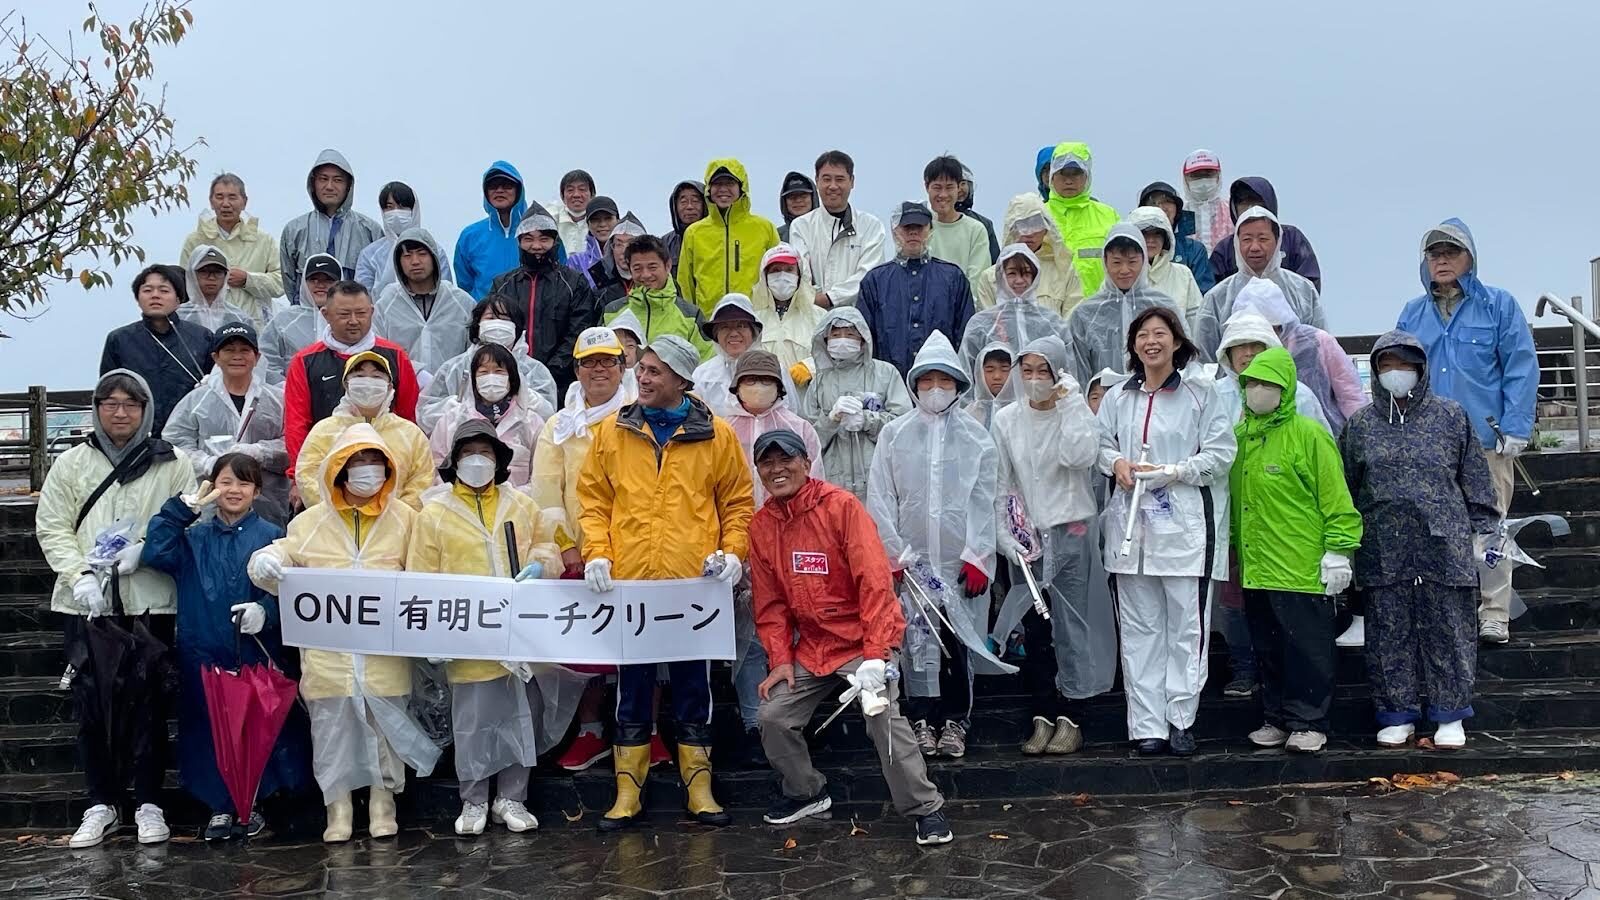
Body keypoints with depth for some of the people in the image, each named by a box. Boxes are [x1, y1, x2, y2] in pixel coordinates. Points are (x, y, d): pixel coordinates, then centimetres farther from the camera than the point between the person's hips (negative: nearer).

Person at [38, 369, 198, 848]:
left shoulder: (172, 464, 4)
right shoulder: (71, 463, 9)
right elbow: (52, 527, 5)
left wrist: (142, 551, -15)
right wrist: (80, 575, -8)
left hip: (149, 600, -2)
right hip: (86, 601, 2)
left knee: (147, 702, 2)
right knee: (90, 702, 5)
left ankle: (149, 804, 13)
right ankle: (102, 804, 17)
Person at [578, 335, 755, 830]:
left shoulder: (716, 435, 2)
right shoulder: (613, 431, 5)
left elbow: (738, 502, 8)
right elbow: (593, 499, 8)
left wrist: (732, 552, -6)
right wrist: (596, 554, -5)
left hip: (695, 584, -1)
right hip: (628, 583, 1)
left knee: (694, 686, 9)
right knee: (632, 688, 9)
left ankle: (698, 788, 20)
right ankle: (628, 791, 19)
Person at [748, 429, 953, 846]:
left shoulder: (841, 506, -16)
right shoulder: (761, 524, 2)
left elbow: (875, 581, -19)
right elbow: (770, 602, 7)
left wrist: (875, 655, -24)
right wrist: (780, 659, -2)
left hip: (863, 638, -6)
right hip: (811, 646, 6)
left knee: (883, 717, -19)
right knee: (773, 715, 2)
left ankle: (925, 807, -4)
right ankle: (806, 792, 25)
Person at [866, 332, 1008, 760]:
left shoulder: (976, 436, 5)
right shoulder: (895, 434, 5)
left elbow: (983, 502, 2)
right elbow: (880, 497, 3)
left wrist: (976, 557, -4)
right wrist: (894, 552, -3)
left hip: (960, 560, 0)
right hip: (911, 559, 0)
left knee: (959, 640, 2)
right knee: (917, 639, 1)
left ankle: (955, 721, 14)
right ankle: (921, 720, 12)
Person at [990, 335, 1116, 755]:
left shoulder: (1077, 414, -1)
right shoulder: (1005, 420, 6)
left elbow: (1081, 456, -22)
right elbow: (1000, 486, 7)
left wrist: (1068, 404, -17)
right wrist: (1007, 539, -1)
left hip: (1071, 532, -2)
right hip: (1026, 540, 2)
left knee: (1071, 625, -2)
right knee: (1033, 630, 3)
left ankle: (1070, 719, 7)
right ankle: (1042, 718, 11)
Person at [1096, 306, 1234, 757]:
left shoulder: (1201, 392, 1)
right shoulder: (1118, 398, 13)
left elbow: (1221, 453, -3)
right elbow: (1102, 445, 20)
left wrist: (1171, 472, -12)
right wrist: (1117, 463, -3)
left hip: (1186, 523, -3)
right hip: (1131, 521, 4)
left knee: (1187, 626, -2)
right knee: (1139, 628, 4)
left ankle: (1180, 720, 8)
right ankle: (1147, 725, 9)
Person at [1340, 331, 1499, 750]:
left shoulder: (1451, 416, 6)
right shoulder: (1360, 424, 9)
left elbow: (1475, 479, 9)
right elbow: (1345, 487, 12)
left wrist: (1480, 531, 5)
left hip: (1444, 546, -1)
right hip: (1383, 553, 1)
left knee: (1448, 633, 3)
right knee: (1389, 636, 5)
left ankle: (1450, 716, 15)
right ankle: (1397, 716, 16)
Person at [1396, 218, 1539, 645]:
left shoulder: (1498, 305, 3)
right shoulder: (1413, 314, 12)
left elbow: (1521, 369, -2)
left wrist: (1515, 429, -9)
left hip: (1485, 438, -3)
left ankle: (1494, 614, 7)